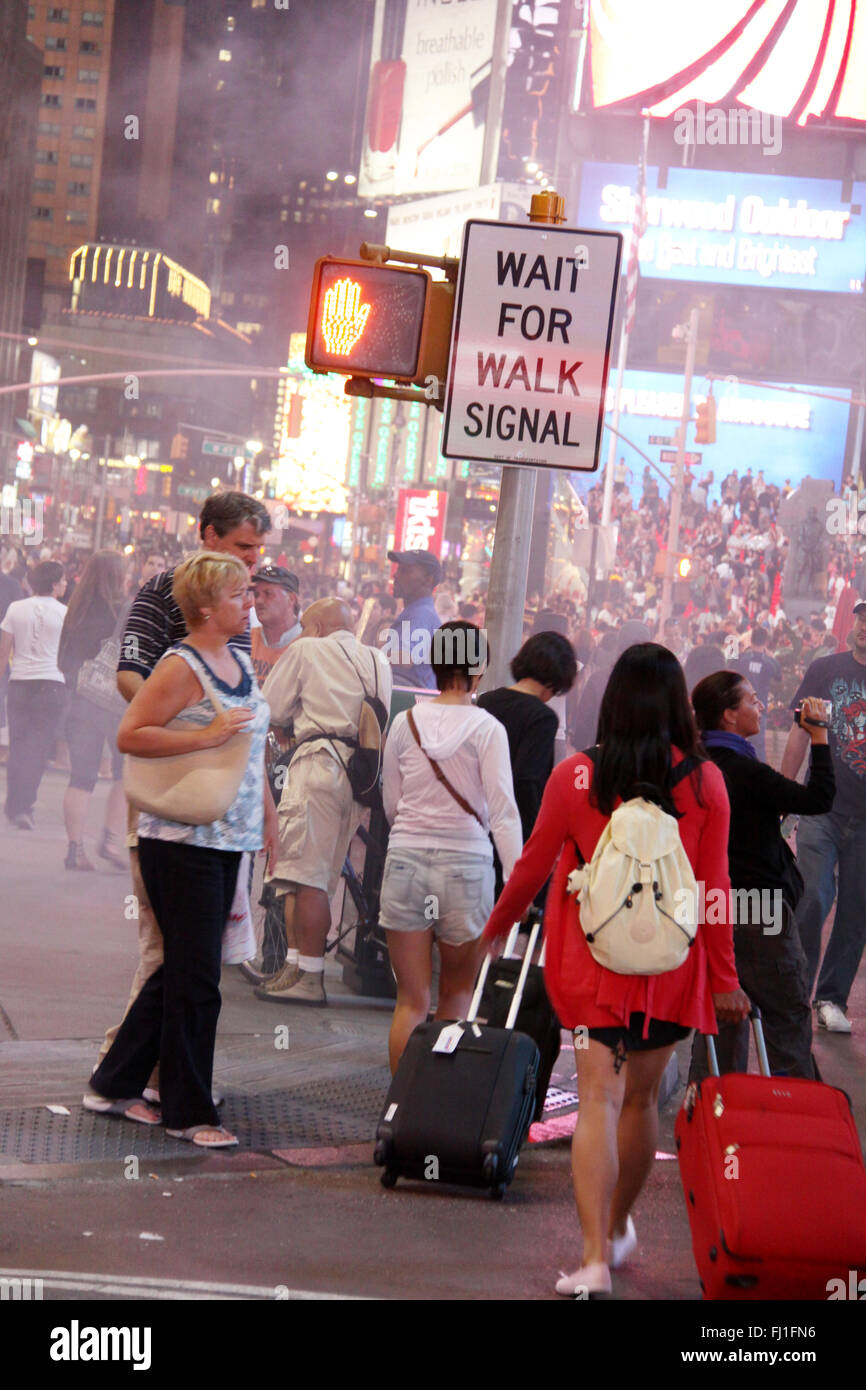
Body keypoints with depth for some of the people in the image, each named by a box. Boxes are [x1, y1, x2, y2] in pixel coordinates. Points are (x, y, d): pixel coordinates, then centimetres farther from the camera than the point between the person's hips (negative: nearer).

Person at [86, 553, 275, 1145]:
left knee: (182, 969, 13)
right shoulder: (182, 667, -13)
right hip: (182, 841, -9)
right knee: (195, 977, -4)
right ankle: (188, 1112, 6)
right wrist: (206, 736, -23)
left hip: (227, 839, 9)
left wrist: (268, 812, 21)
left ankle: (115, 1085, 24)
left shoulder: (242, 662, 13)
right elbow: (130, 735, -19)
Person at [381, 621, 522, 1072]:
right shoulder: (487, 729, -7)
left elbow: (391, 805, 11)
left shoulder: (405, 723, 3)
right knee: (458, 991, 16)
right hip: (466, 865, -2)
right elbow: (502, 810, -13)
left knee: (411, 1000, 7)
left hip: (406, 861, 2)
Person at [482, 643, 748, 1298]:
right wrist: (724, 977, 5)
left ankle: (596, 1257, -16)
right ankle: (619, 1229, 36)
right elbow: (714, 887, -4)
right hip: (671, 967, 1)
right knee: (642, 1098, 17)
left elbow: (534, 864, 3)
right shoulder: (706, 782, -5)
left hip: (592, 962, -1)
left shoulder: (575, 775, -5)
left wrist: (497, 927, 21)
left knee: (600, 1098, -5)